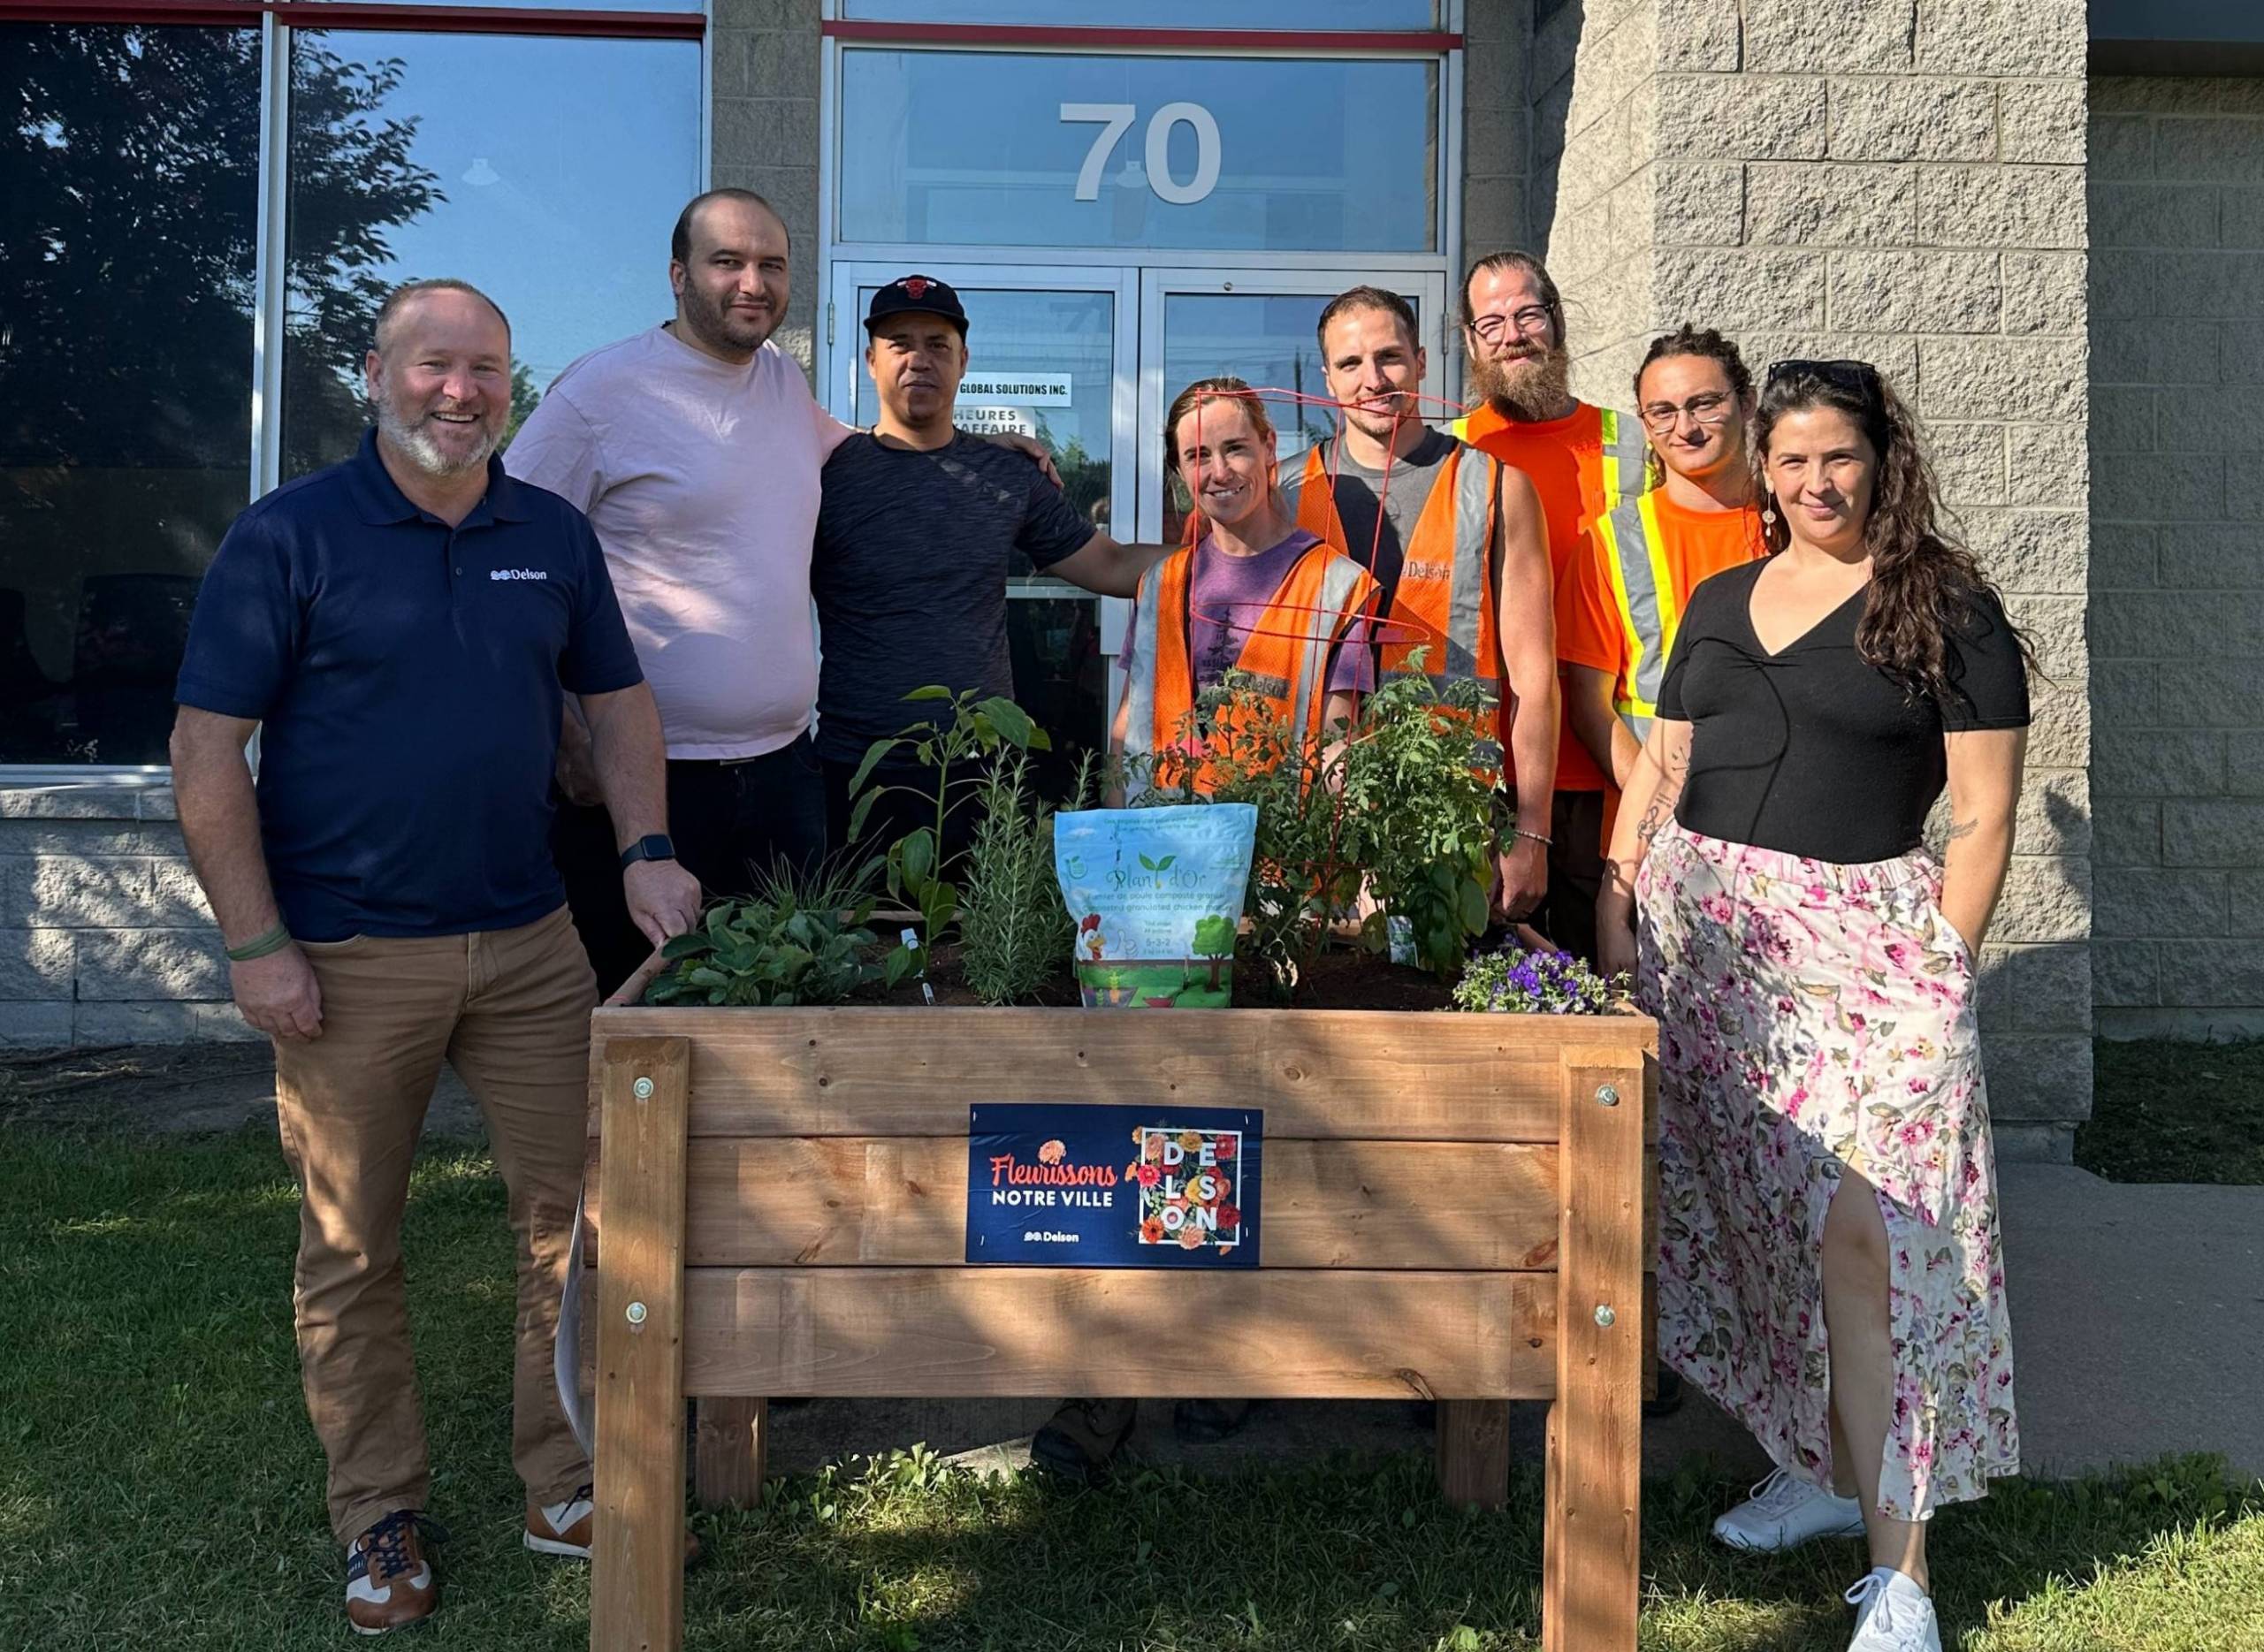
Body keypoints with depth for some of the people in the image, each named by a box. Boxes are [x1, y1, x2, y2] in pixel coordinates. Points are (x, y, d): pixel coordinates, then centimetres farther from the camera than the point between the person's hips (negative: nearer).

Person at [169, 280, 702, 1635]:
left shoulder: (555, 537, 8)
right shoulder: (288, 538, -5)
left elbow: (618, 701, 16)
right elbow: (208, 753, -6)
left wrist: (645, 851, 1)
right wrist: (258, 945, -10)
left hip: (531, 945, 4)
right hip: (349, 961, -3)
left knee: (577, 1215, 7)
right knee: (353, 1251, 8)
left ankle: (571, 1488, 24)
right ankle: (381, 1520, 26)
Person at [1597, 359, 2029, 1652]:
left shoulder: (1948, 610, 0)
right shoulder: (1721, 602, 16)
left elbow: (1983, 814, -3)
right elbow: (1662, 770, 16)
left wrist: (1943, 967, -10)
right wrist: (1617, 902, 5)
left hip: (1861, 946, -5)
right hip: (1704, 935, 5)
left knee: (1863, 1234, -11)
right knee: (1762, 1218, 9)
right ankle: (1822, 1468, 26)